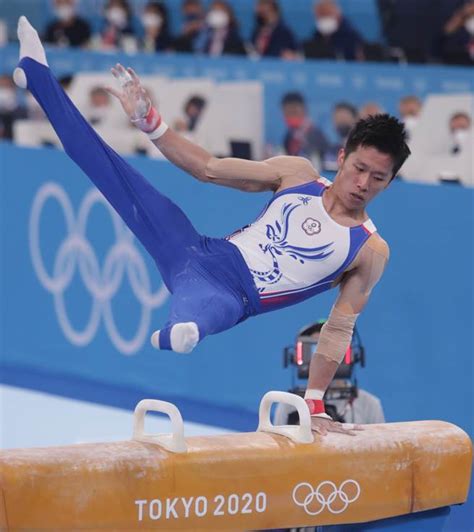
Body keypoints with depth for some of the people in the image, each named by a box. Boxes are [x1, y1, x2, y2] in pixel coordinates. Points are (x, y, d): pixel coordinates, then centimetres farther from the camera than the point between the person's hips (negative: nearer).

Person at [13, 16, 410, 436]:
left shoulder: (371, 252, 0)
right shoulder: (297, 174, 10)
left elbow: (339, 329, 2)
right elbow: (208, 168, 12)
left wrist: (314, 404, -3)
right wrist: (149, 121, 4)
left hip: (233, 296, -5)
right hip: (204, 255, 5)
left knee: (208, 308, -46)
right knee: (115, 174, 0)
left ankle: (182, 332, -82)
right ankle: (36, 75, 10)